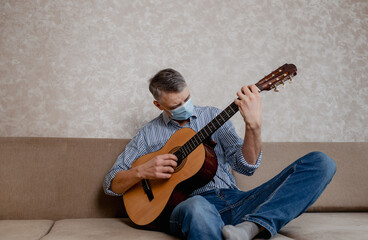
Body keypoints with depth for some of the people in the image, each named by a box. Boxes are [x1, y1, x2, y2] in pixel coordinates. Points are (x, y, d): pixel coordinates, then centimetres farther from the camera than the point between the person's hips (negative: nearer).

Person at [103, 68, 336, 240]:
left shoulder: (212, 115, 16)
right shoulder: (149, 133, 12)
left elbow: (246, 165, 6)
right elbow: (111, 183, 11)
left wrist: (254, 125, -13)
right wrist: (142, 171, -10)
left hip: (235, 200, 4)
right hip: (191, 205, -4)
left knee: (321, 162, -14)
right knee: (197, 208, -45)